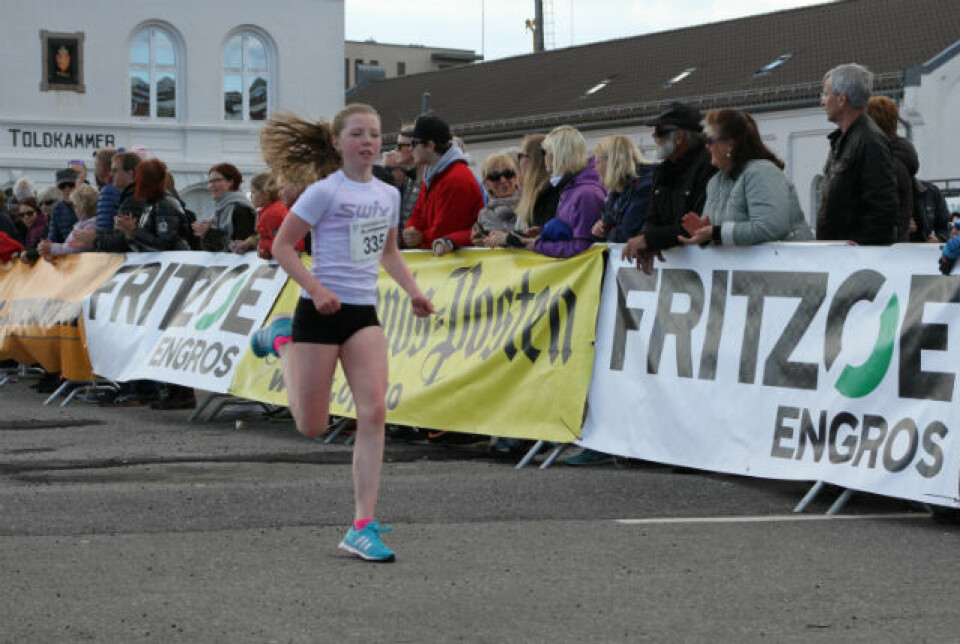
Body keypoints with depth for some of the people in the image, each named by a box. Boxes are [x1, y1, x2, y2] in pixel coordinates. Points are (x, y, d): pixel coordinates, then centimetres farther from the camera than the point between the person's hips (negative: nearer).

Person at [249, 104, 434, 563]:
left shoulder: (388, 194, 9)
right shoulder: (325, 192, -10)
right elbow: (281, 246, -8)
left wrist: (413, 291, 8)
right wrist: (316, 288, -21)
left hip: (364, 314, 5)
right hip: (321, 312, -5)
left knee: (374, 412, -11)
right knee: (311, 426, 5)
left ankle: (362, 527, -8)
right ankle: (282, 340, 33)